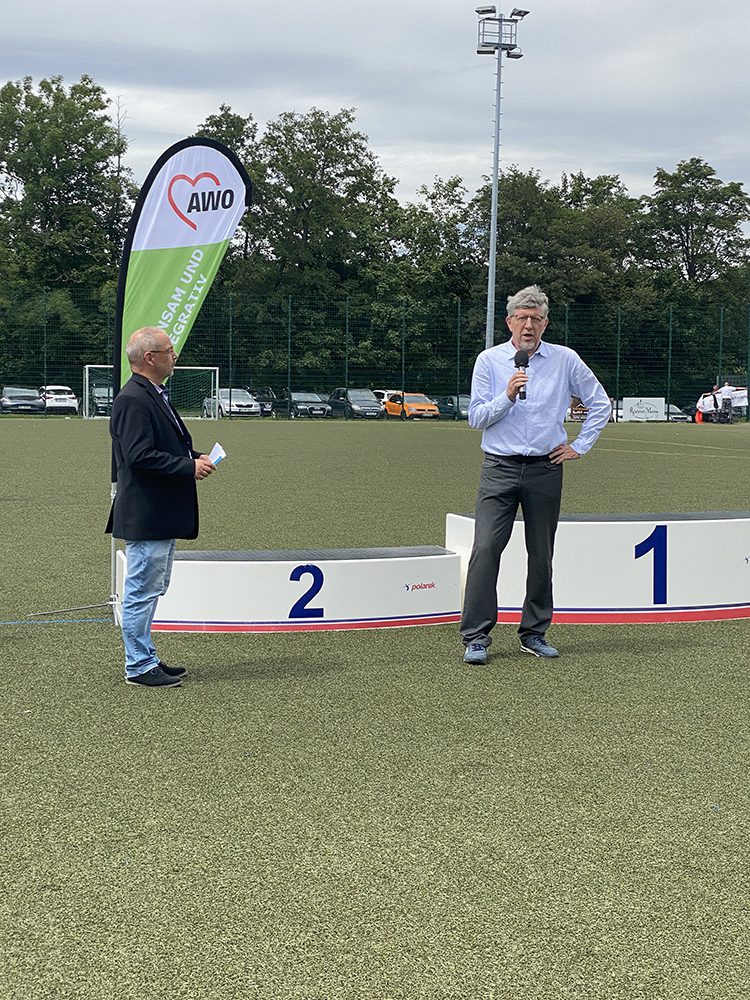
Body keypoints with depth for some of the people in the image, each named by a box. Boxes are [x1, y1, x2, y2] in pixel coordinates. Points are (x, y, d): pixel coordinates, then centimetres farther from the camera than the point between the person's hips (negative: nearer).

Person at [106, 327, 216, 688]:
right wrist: (189, 467, -19)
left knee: (150, 590, 17)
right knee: (142, 591, -3)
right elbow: (140, 456, -25)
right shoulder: (132, 400, -18)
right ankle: (139, 666, 5)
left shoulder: (154, 396, 16)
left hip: (162, 517, 11)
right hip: (145, 517, -11)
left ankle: (145, 659, 26)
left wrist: (196, 458, 8)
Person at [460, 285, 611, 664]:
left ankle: (534, 633, 19)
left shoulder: (565, 360, 5)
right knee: (486, 549, -12)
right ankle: (476, 637, -8)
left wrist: (579, 447, 9)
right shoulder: (489, 360, 3)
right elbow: (476, 418, 1)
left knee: (541, 556, 7)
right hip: (499, 468, -1)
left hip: (545, 470, 1)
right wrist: (507, 395, -14)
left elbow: (600, 404, 14)